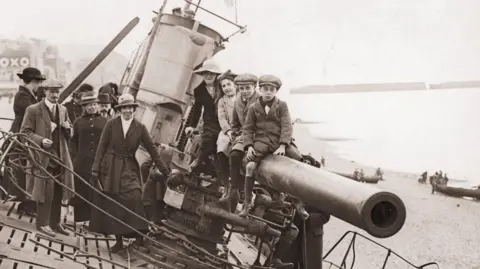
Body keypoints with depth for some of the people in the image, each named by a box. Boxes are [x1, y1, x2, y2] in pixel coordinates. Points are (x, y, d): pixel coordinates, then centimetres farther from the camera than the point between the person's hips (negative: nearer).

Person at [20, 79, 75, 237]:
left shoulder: (63, 110, 13)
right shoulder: (33, 110, -5)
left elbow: (69, 135, 19)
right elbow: (25, 132, -6)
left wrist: (68, 129, -4)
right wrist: (41, 140, -20)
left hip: (60, 157, 6)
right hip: (43, 158, -6)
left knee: (58, 192, 10)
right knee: (46, 191, -4)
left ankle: (55, 222, 21)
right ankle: (42, 223, 9)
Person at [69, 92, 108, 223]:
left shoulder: (105, 121, 8)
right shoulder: (78, 122, 9)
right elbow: (73, 141, 9)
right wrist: (74, 157, -1)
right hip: (82, 163, 0)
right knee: (82, 190, 3)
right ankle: (81, 218, 13)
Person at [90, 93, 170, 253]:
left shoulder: (140, 127, 1)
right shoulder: (111, 124, 0)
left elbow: (152, 149, 3)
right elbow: (102, 147, 0)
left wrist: (164, 170, 2)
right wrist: (95, 169, -5)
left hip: (129, 169, 0)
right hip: (111, 168, 0)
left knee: (134, 198, -20)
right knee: (113, 204, 3)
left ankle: (139, 234, -7)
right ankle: (118, 240, 14)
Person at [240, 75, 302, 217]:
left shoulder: (282, 105, 3)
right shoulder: (253, 108, 7)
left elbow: (287, 126, -4)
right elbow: (248, 128, 8)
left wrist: (282, 146, -16)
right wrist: (249, 146, -7)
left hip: (280, 141, 0)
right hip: (262, 141, 0)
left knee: (300, 161, -15)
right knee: (250, 166, -22)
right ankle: (247, 202, -10)